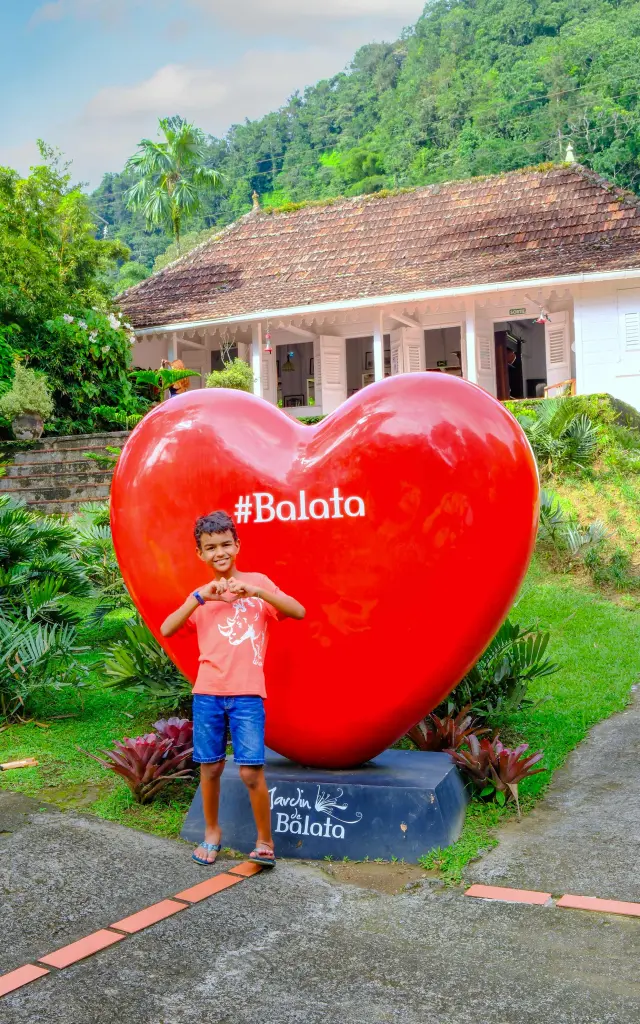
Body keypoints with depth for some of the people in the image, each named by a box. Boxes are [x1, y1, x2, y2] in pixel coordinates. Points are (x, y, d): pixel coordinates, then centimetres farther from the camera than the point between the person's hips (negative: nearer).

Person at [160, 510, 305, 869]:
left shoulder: (258, 582, 6)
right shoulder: (202, 596, 12)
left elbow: (299, 612, -8)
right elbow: (166, 630, -1)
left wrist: (255, 591, -18)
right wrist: (198, 597, -11)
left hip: (248, 693, -3)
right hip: (208, 692, 3)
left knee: (251, 770, -7)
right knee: (210, 767, 8)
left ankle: (265, 841, 10)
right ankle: (212, 832, 29)